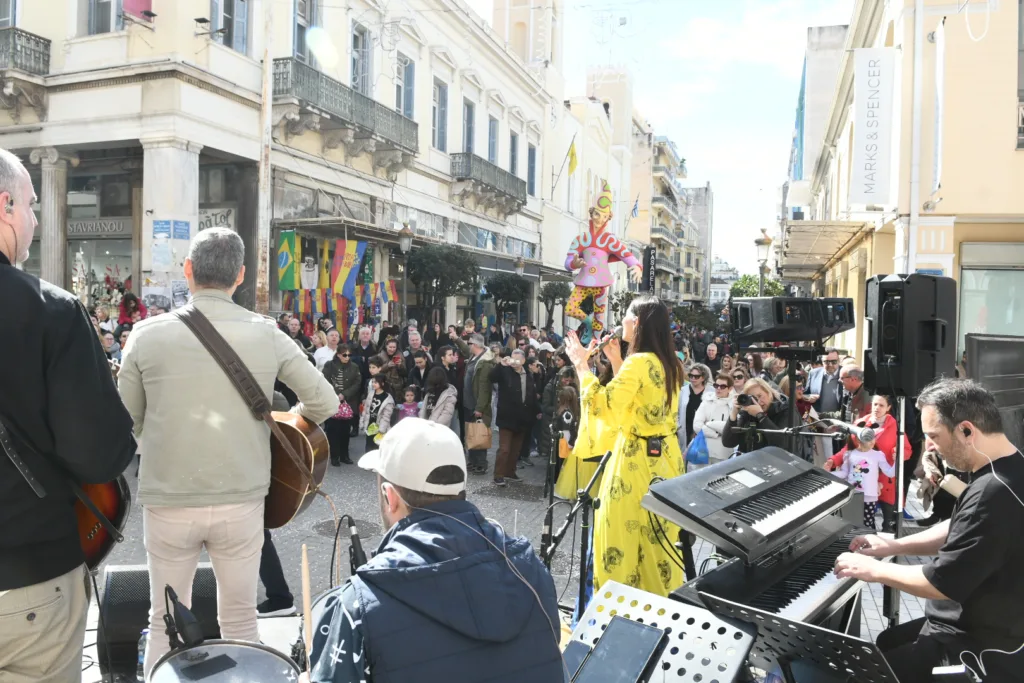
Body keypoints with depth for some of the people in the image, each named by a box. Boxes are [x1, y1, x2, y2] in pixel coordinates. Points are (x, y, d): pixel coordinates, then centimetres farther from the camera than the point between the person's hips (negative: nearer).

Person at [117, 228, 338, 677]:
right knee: (240, 619, 16)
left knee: (166, 622, 18)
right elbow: (324, 403, -3)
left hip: (168, 504, 0)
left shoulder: (148, 333, -7)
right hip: (242, 502, 0)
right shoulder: (266, 334, -7)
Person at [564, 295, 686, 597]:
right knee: (658, 538, 18)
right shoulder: (670, 364, 9)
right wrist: (616, 362, 16)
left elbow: (601, 406, -21)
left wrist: (581, 364, -12)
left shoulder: (639, 362, -19)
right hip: (665, 459, 9)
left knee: (625, 534, 3)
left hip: (638, 461, -9)